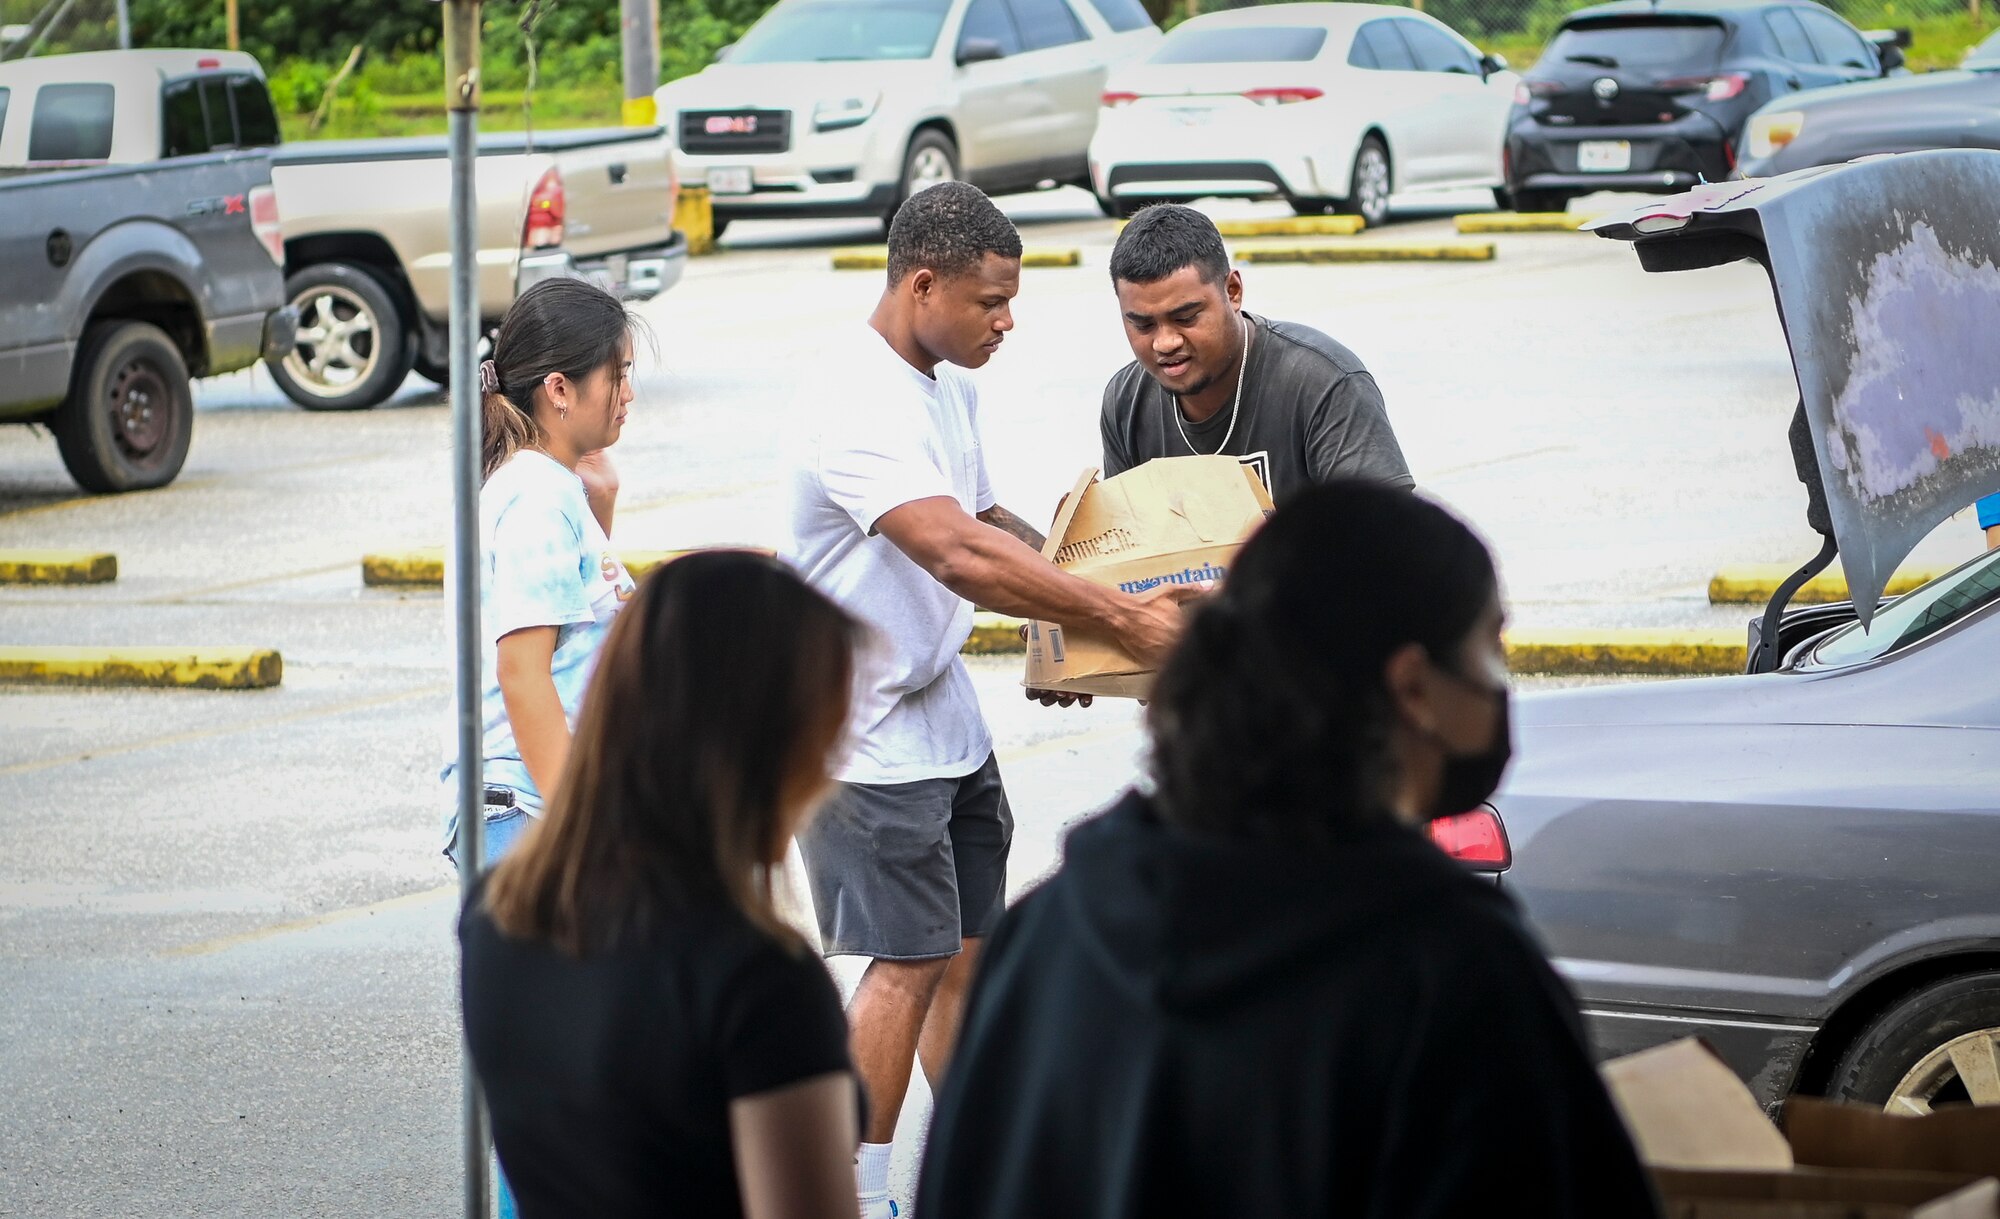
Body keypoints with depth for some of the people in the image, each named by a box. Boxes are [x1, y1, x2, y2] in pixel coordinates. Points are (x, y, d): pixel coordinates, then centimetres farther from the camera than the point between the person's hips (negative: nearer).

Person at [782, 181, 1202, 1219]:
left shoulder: (947, 386, 9)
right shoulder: (860, 412, -24)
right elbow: (960, 556, -35)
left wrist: (1074, 570, 7)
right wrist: (1120, 618, -34)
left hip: (945, 715, 9)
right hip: (871, 734, -9)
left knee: (971, 948, 13)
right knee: (910, 962, -6)